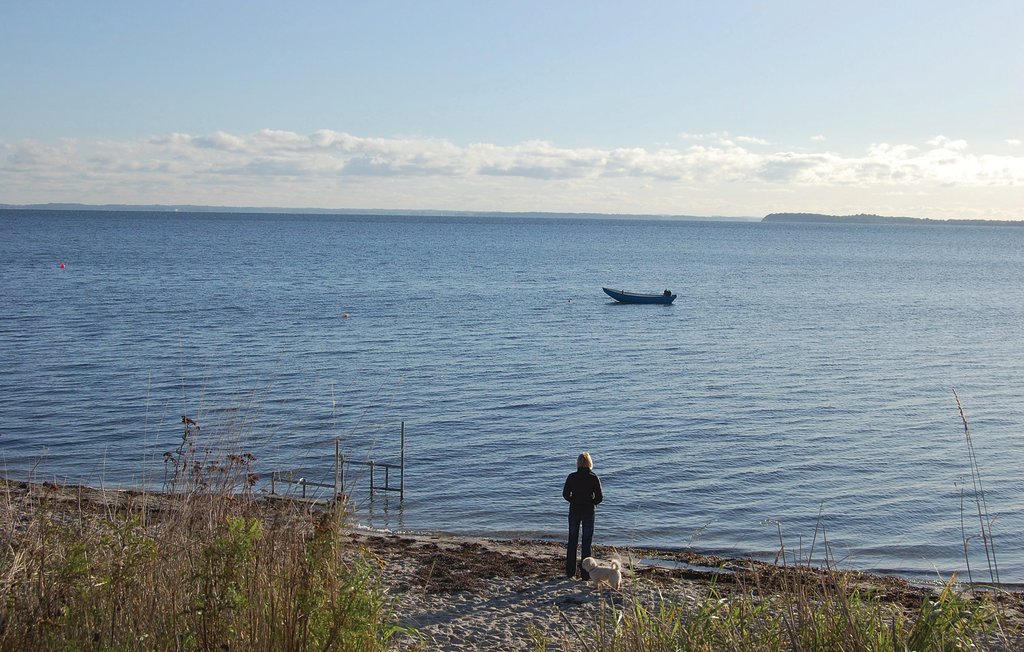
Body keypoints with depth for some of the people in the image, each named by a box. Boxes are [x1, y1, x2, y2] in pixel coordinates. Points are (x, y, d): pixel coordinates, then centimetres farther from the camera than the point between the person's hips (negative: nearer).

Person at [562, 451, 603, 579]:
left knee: (572, 542, 13)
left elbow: (565, 494, -2)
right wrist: (592, 502, 9)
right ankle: (585, 573, 6)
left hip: (574, 511, 2)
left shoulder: (572, 477, -7)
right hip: (588, 512, -1)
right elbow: (599, 497, -10)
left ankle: (570, 572, 16)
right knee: (586, 543, 6)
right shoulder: (594, 478, -11)